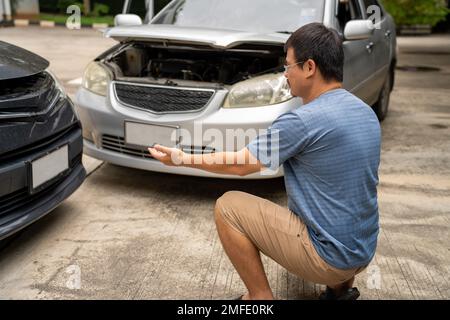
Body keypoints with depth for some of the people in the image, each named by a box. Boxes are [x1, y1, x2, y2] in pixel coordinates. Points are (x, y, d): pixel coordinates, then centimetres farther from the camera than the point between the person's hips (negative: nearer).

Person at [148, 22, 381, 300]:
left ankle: (260, 296, 6)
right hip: (364, 254, 8)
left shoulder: (304, 120, -21)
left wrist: (183, 159, 1)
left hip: (329, 257, -8)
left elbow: (241, 164, -10)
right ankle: (342, 285, 17)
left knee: (228, 207, -3)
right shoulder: (367, 113, 3)